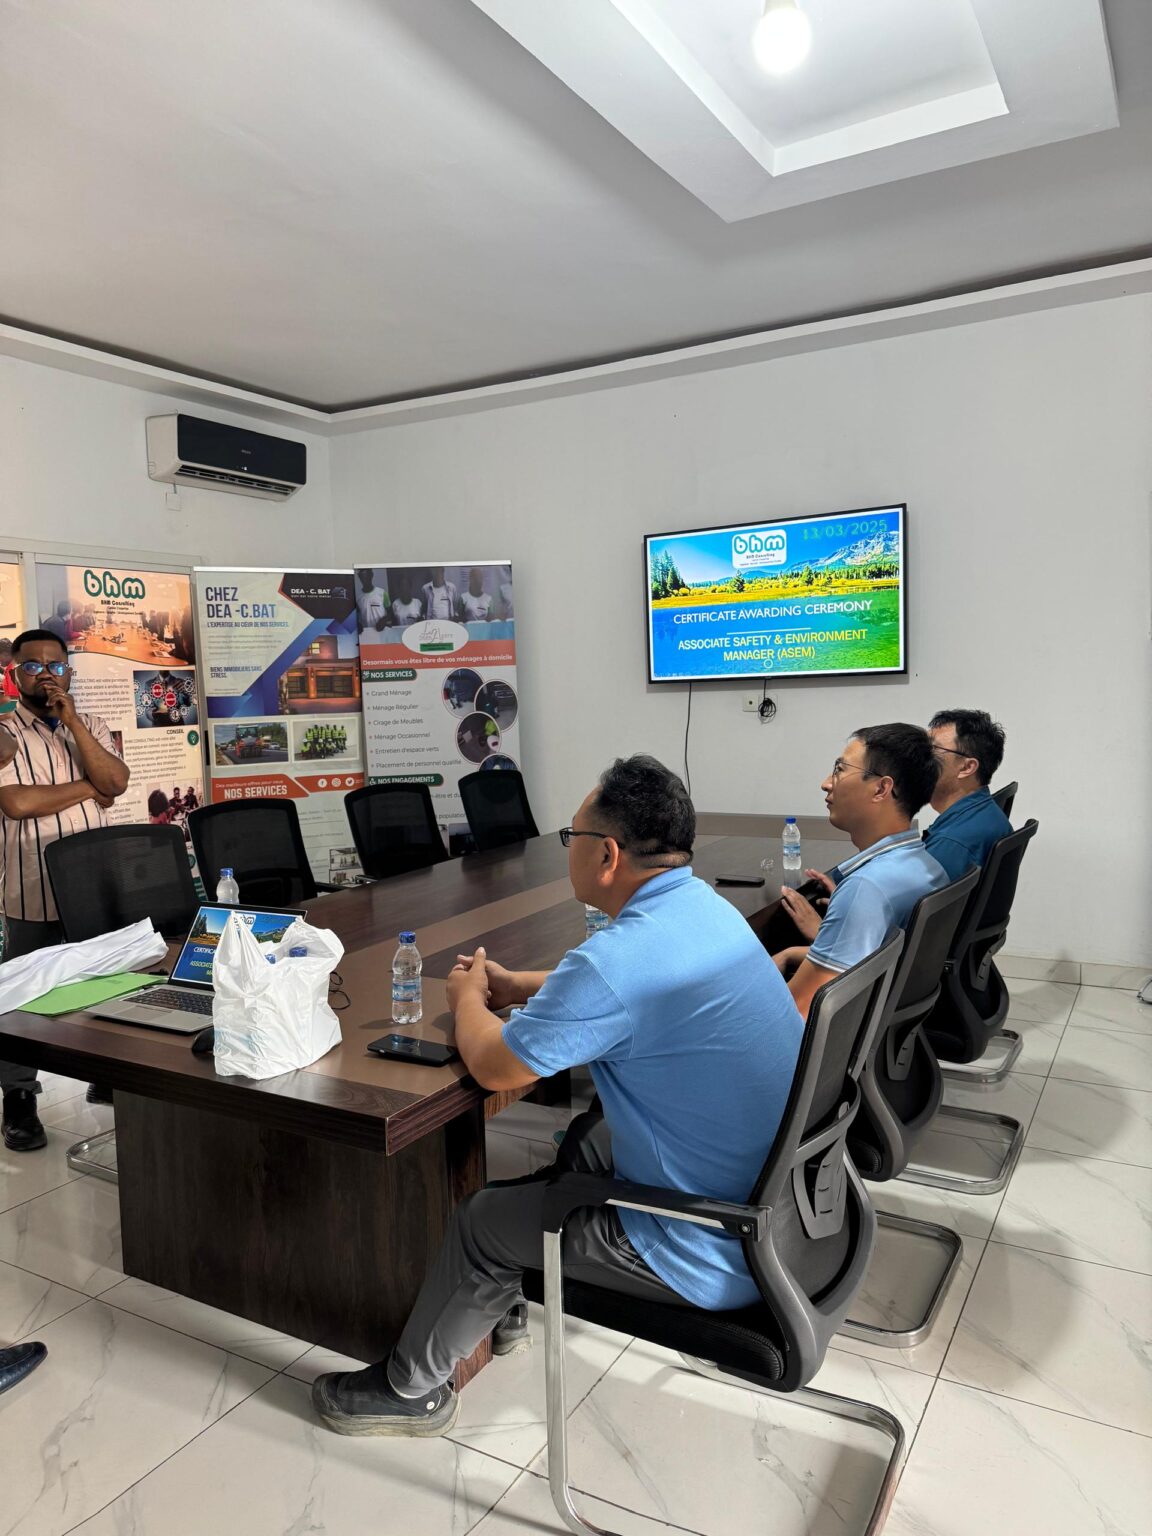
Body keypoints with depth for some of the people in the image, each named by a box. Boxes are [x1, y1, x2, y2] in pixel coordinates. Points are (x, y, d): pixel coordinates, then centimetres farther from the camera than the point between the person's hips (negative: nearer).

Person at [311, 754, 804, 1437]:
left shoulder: (616, 959, -30)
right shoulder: (703, 906, -1)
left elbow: (493, 1065, -15)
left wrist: (470, 1000, 5)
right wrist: (513, 984, 16)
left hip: (717, 1253, -8)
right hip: (776, 1189, 9)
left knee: (483, 1222, 7)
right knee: (585, 1139, 26)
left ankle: (411, 1389, 33)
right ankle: (512, 1300, 45)